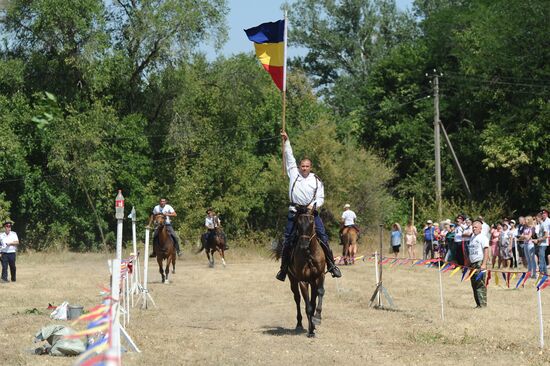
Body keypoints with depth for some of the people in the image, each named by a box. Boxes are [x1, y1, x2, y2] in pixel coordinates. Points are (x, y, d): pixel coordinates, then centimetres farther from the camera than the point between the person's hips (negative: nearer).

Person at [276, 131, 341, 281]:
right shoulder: (294, 174, 12)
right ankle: (284, 268, 8)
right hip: (295, 211, 0)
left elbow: (321, 198, 6)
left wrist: (313, 205, -14)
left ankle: (331, 265, -2)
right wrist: (286, 141, 12)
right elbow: (289, 157, 14)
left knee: (323, 237, -8)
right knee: (287, 239, -1)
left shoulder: (316, 181, 10)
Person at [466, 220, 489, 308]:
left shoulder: (483, 237, -5)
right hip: (472, 264, 8)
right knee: (474, 284, 8)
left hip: (479, 263, -8)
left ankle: (482, 304, -7)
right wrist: (468, 264, 19)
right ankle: (478, 304, 13)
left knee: (480, 284, -9)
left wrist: (484, 264, -21)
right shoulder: (472, 238, 18)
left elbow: (486, 251, -12)